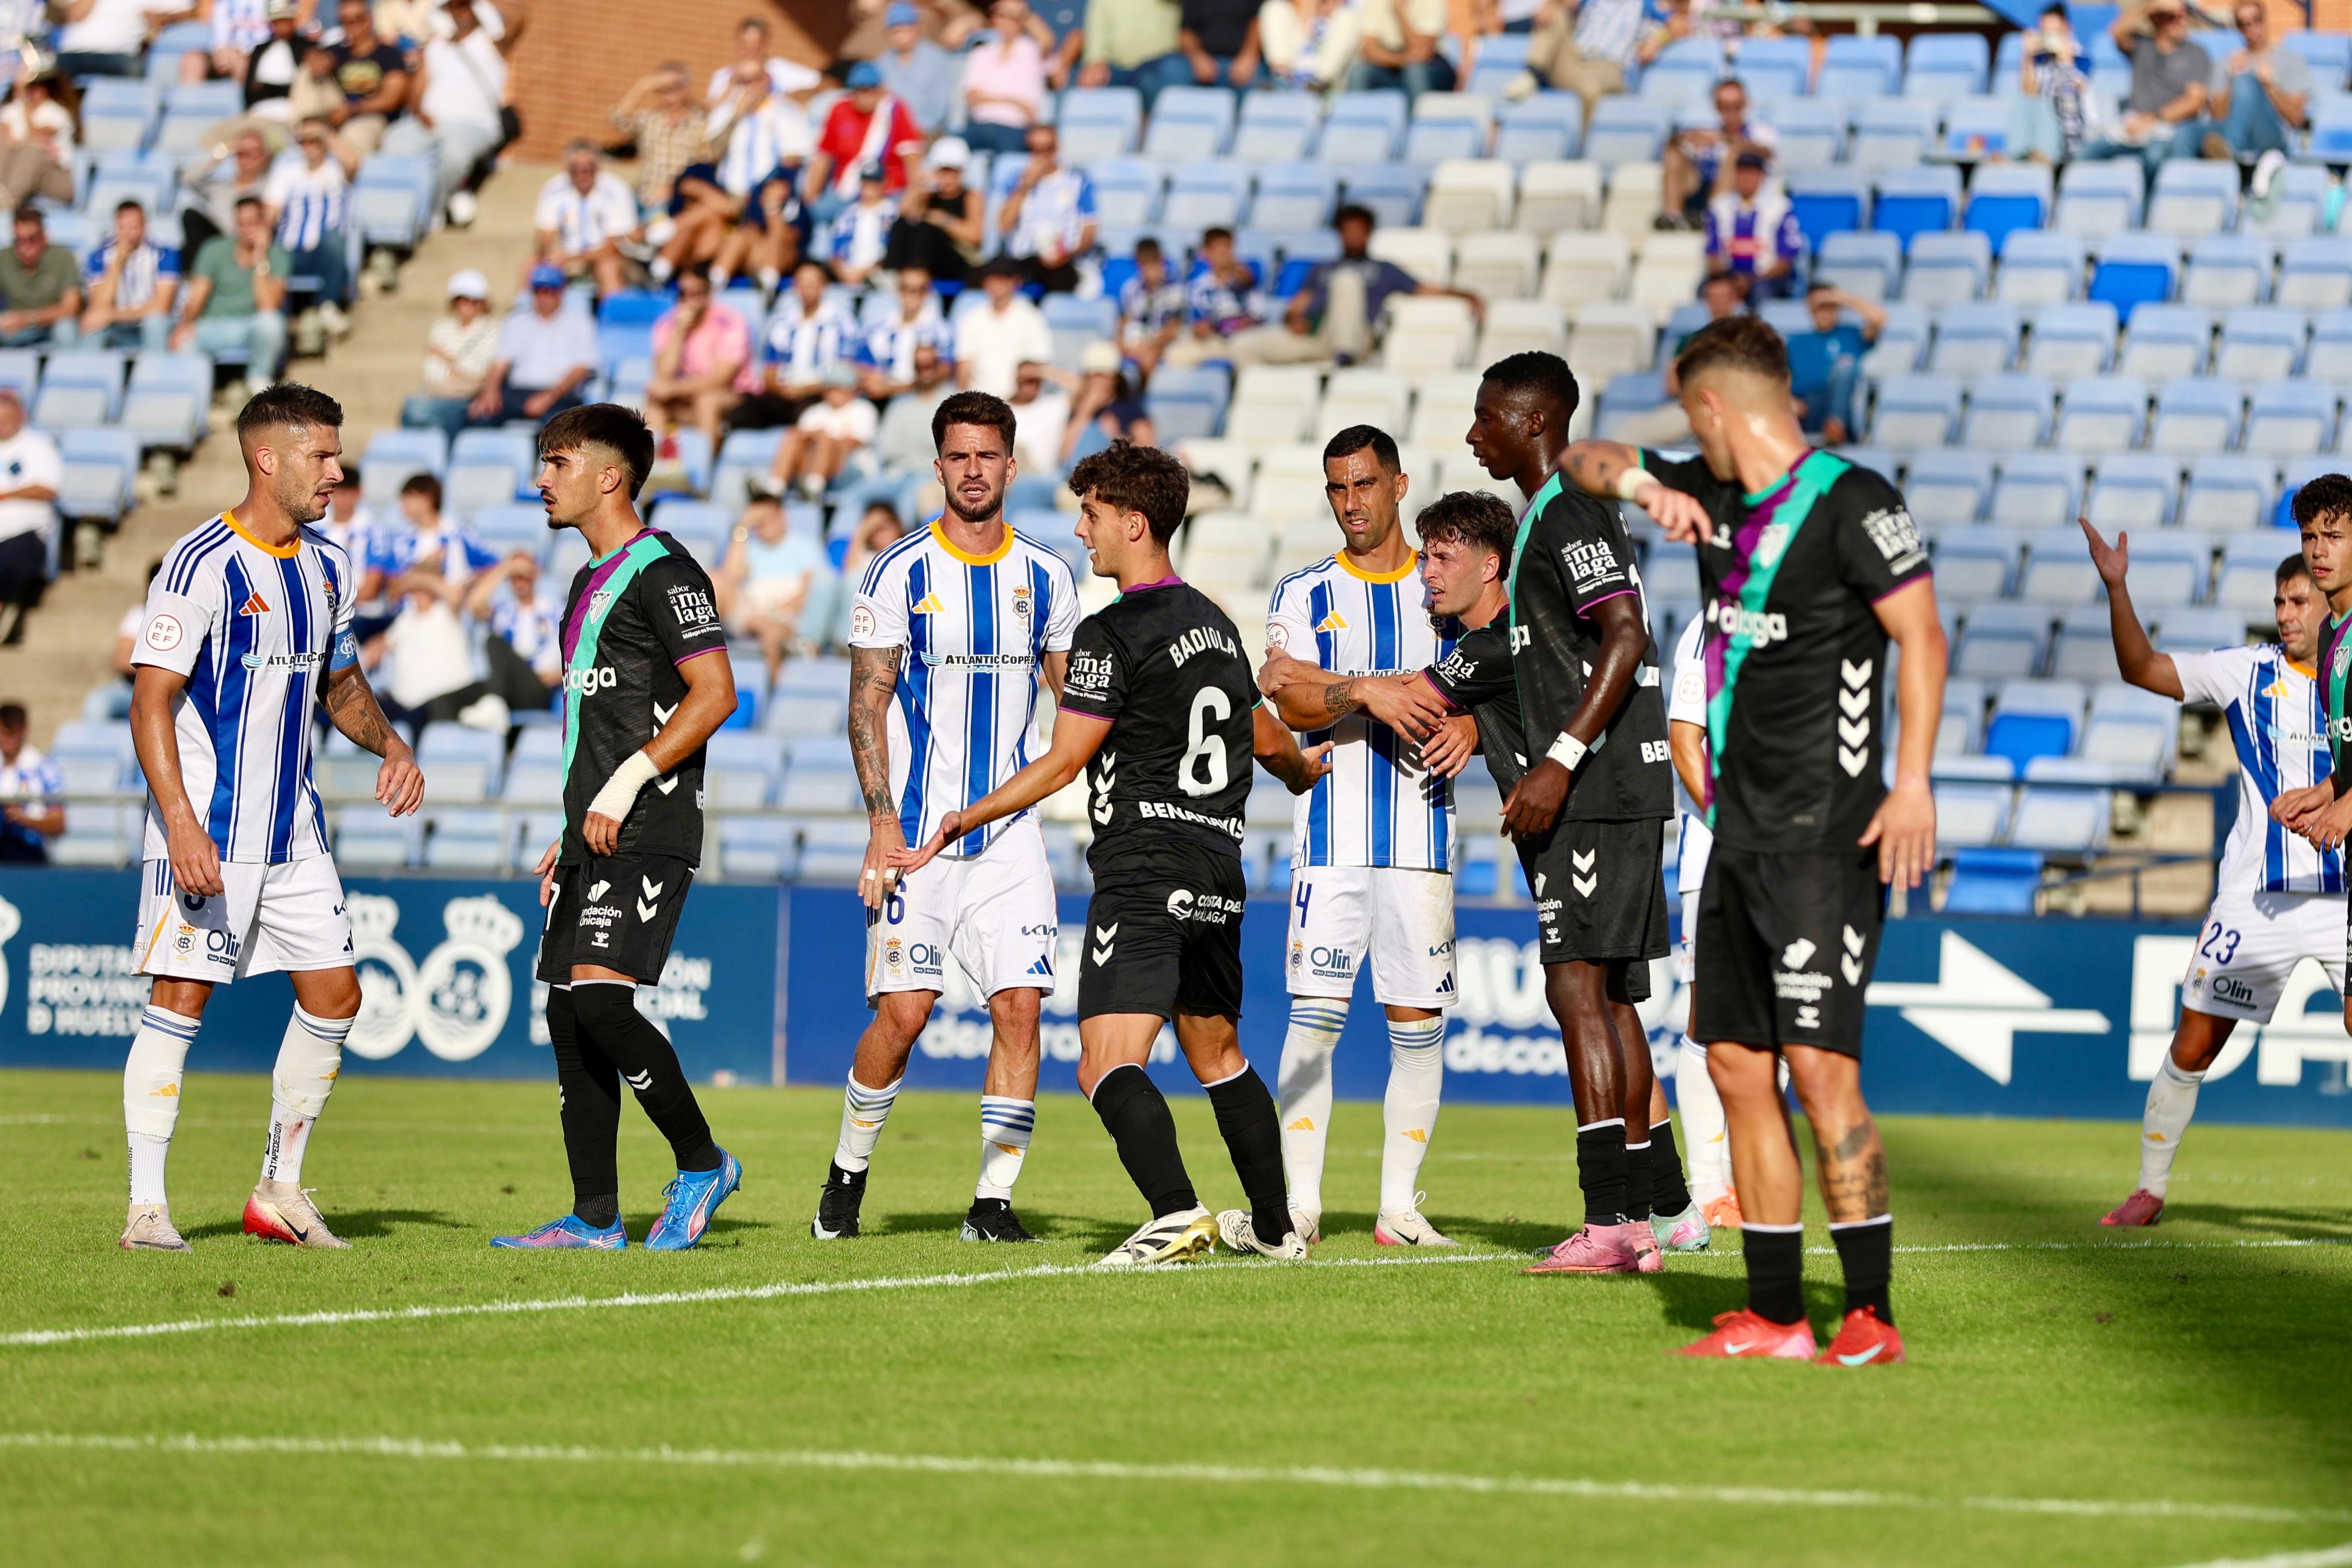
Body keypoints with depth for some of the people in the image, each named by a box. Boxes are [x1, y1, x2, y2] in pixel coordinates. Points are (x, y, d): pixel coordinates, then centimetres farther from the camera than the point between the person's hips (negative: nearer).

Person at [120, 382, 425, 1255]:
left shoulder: (326, 566, 11)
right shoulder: (201, 565, -14)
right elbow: (151, 700, -17)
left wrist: (390, 747, 5)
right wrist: (180, 822, -26)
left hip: (293, 832, 8)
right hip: (207, 835, -8)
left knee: (334, 995, 6)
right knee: (179, 1002, -7)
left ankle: (280, 1191, 17)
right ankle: (147, 1207, -3)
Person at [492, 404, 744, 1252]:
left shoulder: (662, 571, -9)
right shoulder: (590, 583, 20)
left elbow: (714, 694, -16)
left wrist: (624, 786, -19)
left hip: (649, 832, -10)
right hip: (597, 833, 10)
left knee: (600, 996, -20)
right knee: (568, 1014, 6)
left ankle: (701, 1162, -5)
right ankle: (595, 1219, 9)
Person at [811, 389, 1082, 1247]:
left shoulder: (1045, 577, 8)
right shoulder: (899, 573, -3)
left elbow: (1077, 701, 17)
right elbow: (867, 703, -4)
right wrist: (882, 819, -13)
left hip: (1011, 833, 3)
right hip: (917, 828, -3)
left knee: (1020, 1007, -7)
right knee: (902, 1010, -8)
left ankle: (993, 1200, -1)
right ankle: (848, 1173, 14)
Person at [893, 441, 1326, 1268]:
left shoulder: (1113, 633, -10)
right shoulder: (1214, 622, 16)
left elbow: (1061, 765, -11)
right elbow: (1255, 727, 34)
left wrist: (958, 824, -3)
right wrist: (1300, 767, 57)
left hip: (1143, 872, -9)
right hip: (1219, 872, 9)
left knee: (1108, 1062, -17)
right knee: (1217, 1052, 23)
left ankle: (1175, 1214, -35)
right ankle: (1275, 1225, 30)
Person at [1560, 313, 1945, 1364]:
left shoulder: (1849, 500, -9)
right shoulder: (1713, 493, 14)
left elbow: (1919, 633, -12)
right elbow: (1584, 462, 20)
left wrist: (1913, 782, -20)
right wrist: (1639, 485, -3)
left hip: (1827, 836, -8)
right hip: (1738, 832, 8)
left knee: (1819, 1066, -14)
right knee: (1738, 1066, 7)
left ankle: (1872, 1316, -12)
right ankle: (1775, 1316, 11)